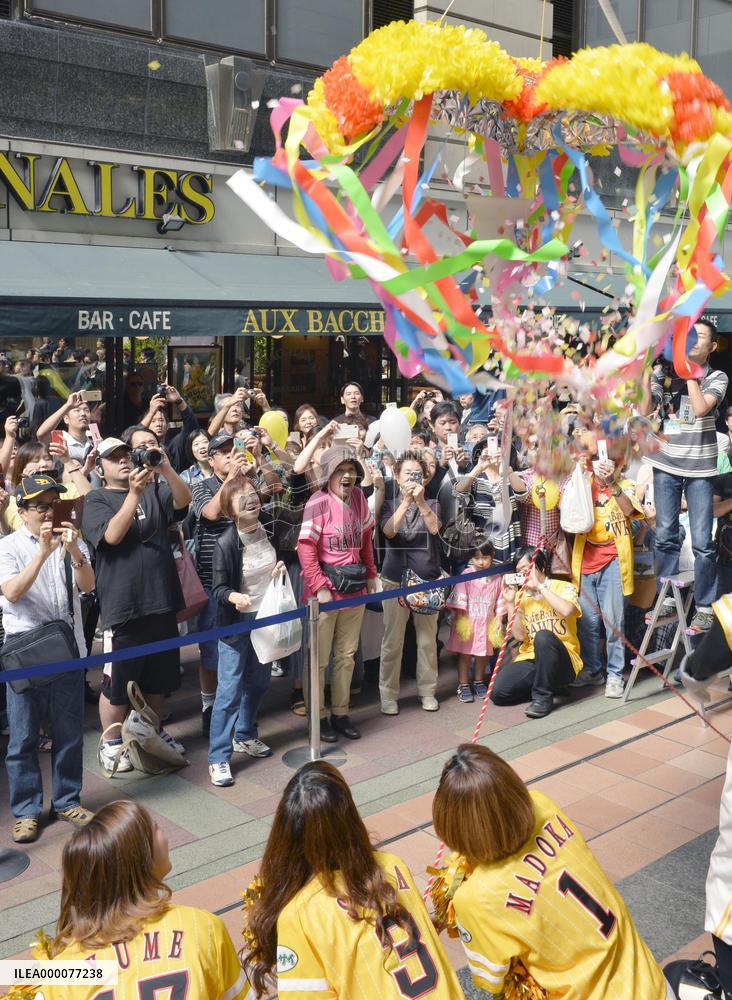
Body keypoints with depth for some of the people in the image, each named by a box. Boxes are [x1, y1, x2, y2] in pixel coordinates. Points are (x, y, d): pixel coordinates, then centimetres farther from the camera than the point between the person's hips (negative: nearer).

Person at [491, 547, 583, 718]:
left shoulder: (564, 587, -1)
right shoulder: (520, 596, 11)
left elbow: (567, 611, -25)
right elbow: (519, 635, 1)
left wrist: (540, 586, -17)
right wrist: (510, 603, -7)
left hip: (562, 661, -4)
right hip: (530, 659, 4)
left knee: (543, 636, -37)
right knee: (498, 692, -20)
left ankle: (543, 696, -21)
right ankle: (543, 683, 4)